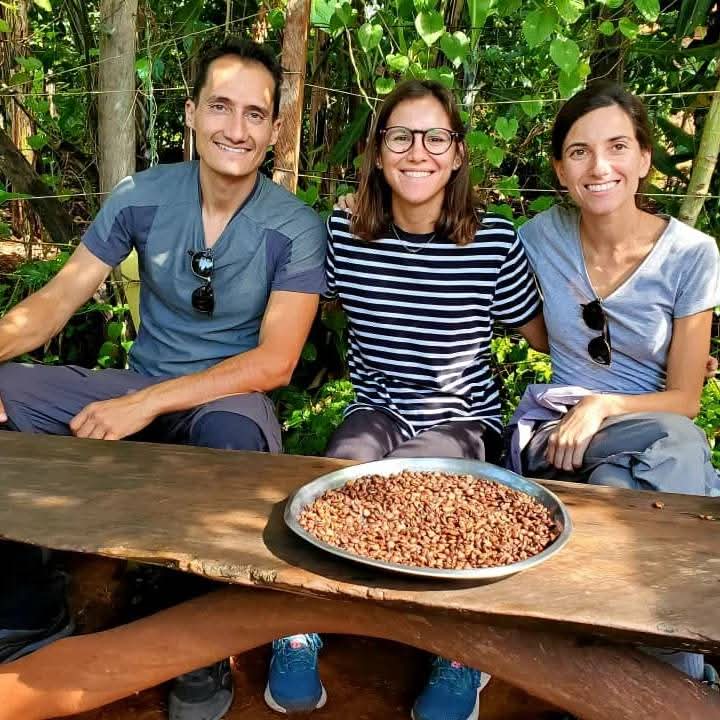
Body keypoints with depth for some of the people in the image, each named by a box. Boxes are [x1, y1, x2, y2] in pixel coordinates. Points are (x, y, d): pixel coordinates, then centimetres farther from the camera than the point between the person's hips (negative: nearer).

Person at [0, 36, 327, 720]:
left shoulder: (295, 228, -11)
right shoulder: (142, 196, -3)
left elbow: (274, 363, -18)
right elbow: (58, 298, -2)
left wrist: (146, 405, -26)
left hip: (230, 398, -3)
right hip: (139, 386, 4)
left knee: (229, 432, -39)